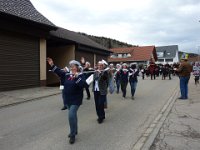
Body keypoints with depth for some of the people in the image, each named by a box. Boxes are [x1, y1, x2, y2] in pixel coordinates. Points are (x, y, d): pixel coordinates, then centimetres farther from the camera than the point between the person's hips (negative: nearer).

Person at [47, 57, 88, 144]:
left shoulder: (81, 76, -13)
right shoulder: (68, 75, 6)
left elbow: (84, 85, -29)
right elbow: (59, 72, 14)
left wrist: (77, 77, -38)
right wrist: (52, 65, 6)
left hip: (76, 100, -7)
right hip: (68, 99, 7)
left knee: (71, 116, -13)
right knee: (73, 115, 19)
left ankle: (73, 135, 4)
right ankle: (75, 131, 37)